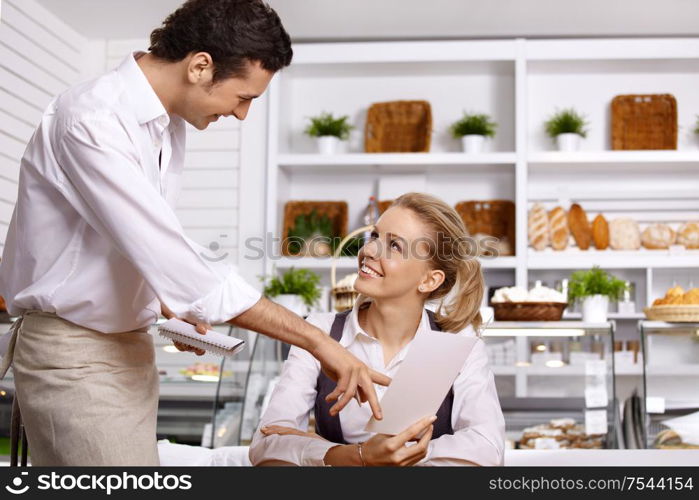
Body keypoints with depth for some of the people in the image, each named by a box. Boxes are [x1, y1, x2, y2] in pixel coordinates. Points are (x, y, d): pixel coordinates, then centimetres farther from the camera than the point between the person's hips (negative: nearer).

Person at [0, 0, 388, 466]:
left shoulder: (169, 121, 7)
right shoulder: (92, 121, -23)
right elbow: (171, 259, -31)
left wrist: (179, 308, 0)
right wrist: (315, 339, -29)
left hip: (130, 344, 8)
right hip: (74, 354, -8)